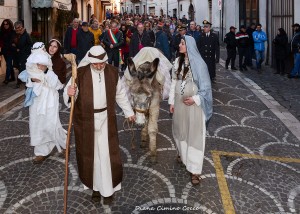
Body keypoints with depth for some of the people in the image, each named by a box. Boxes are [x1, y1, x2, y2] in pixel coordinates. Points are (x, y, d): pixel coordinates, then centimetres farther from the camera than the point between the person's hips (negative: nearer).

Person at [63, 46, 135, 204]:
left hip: (106, 119, 1)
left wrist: (129, 112, 17)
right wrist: (69, 93, -35)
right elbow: (68, 94, -10)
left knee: (107, 154, 4)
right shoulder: (80, 73, -11)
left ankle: (108, 188, 20)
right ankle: (95, 187, 27)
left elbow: (120, 94, 10)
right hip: (85, 120, -1)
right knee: (89, 154, 10)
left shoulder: (113, 72, -3)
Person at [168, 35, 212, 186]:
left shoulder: (198, 63, -13)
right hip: (179, 102, 5)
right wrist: (171, 101, 8)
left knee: (194, 134, -1)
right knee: (180, 129, 18)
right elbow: (174, 82, 8)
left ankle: (195, 170, 4)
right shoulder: (178, 61, 3)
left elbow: (205, 86, -9)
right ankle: (182, 153, 44)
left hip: (194, 103, -5)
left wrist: (195, 99, -20)